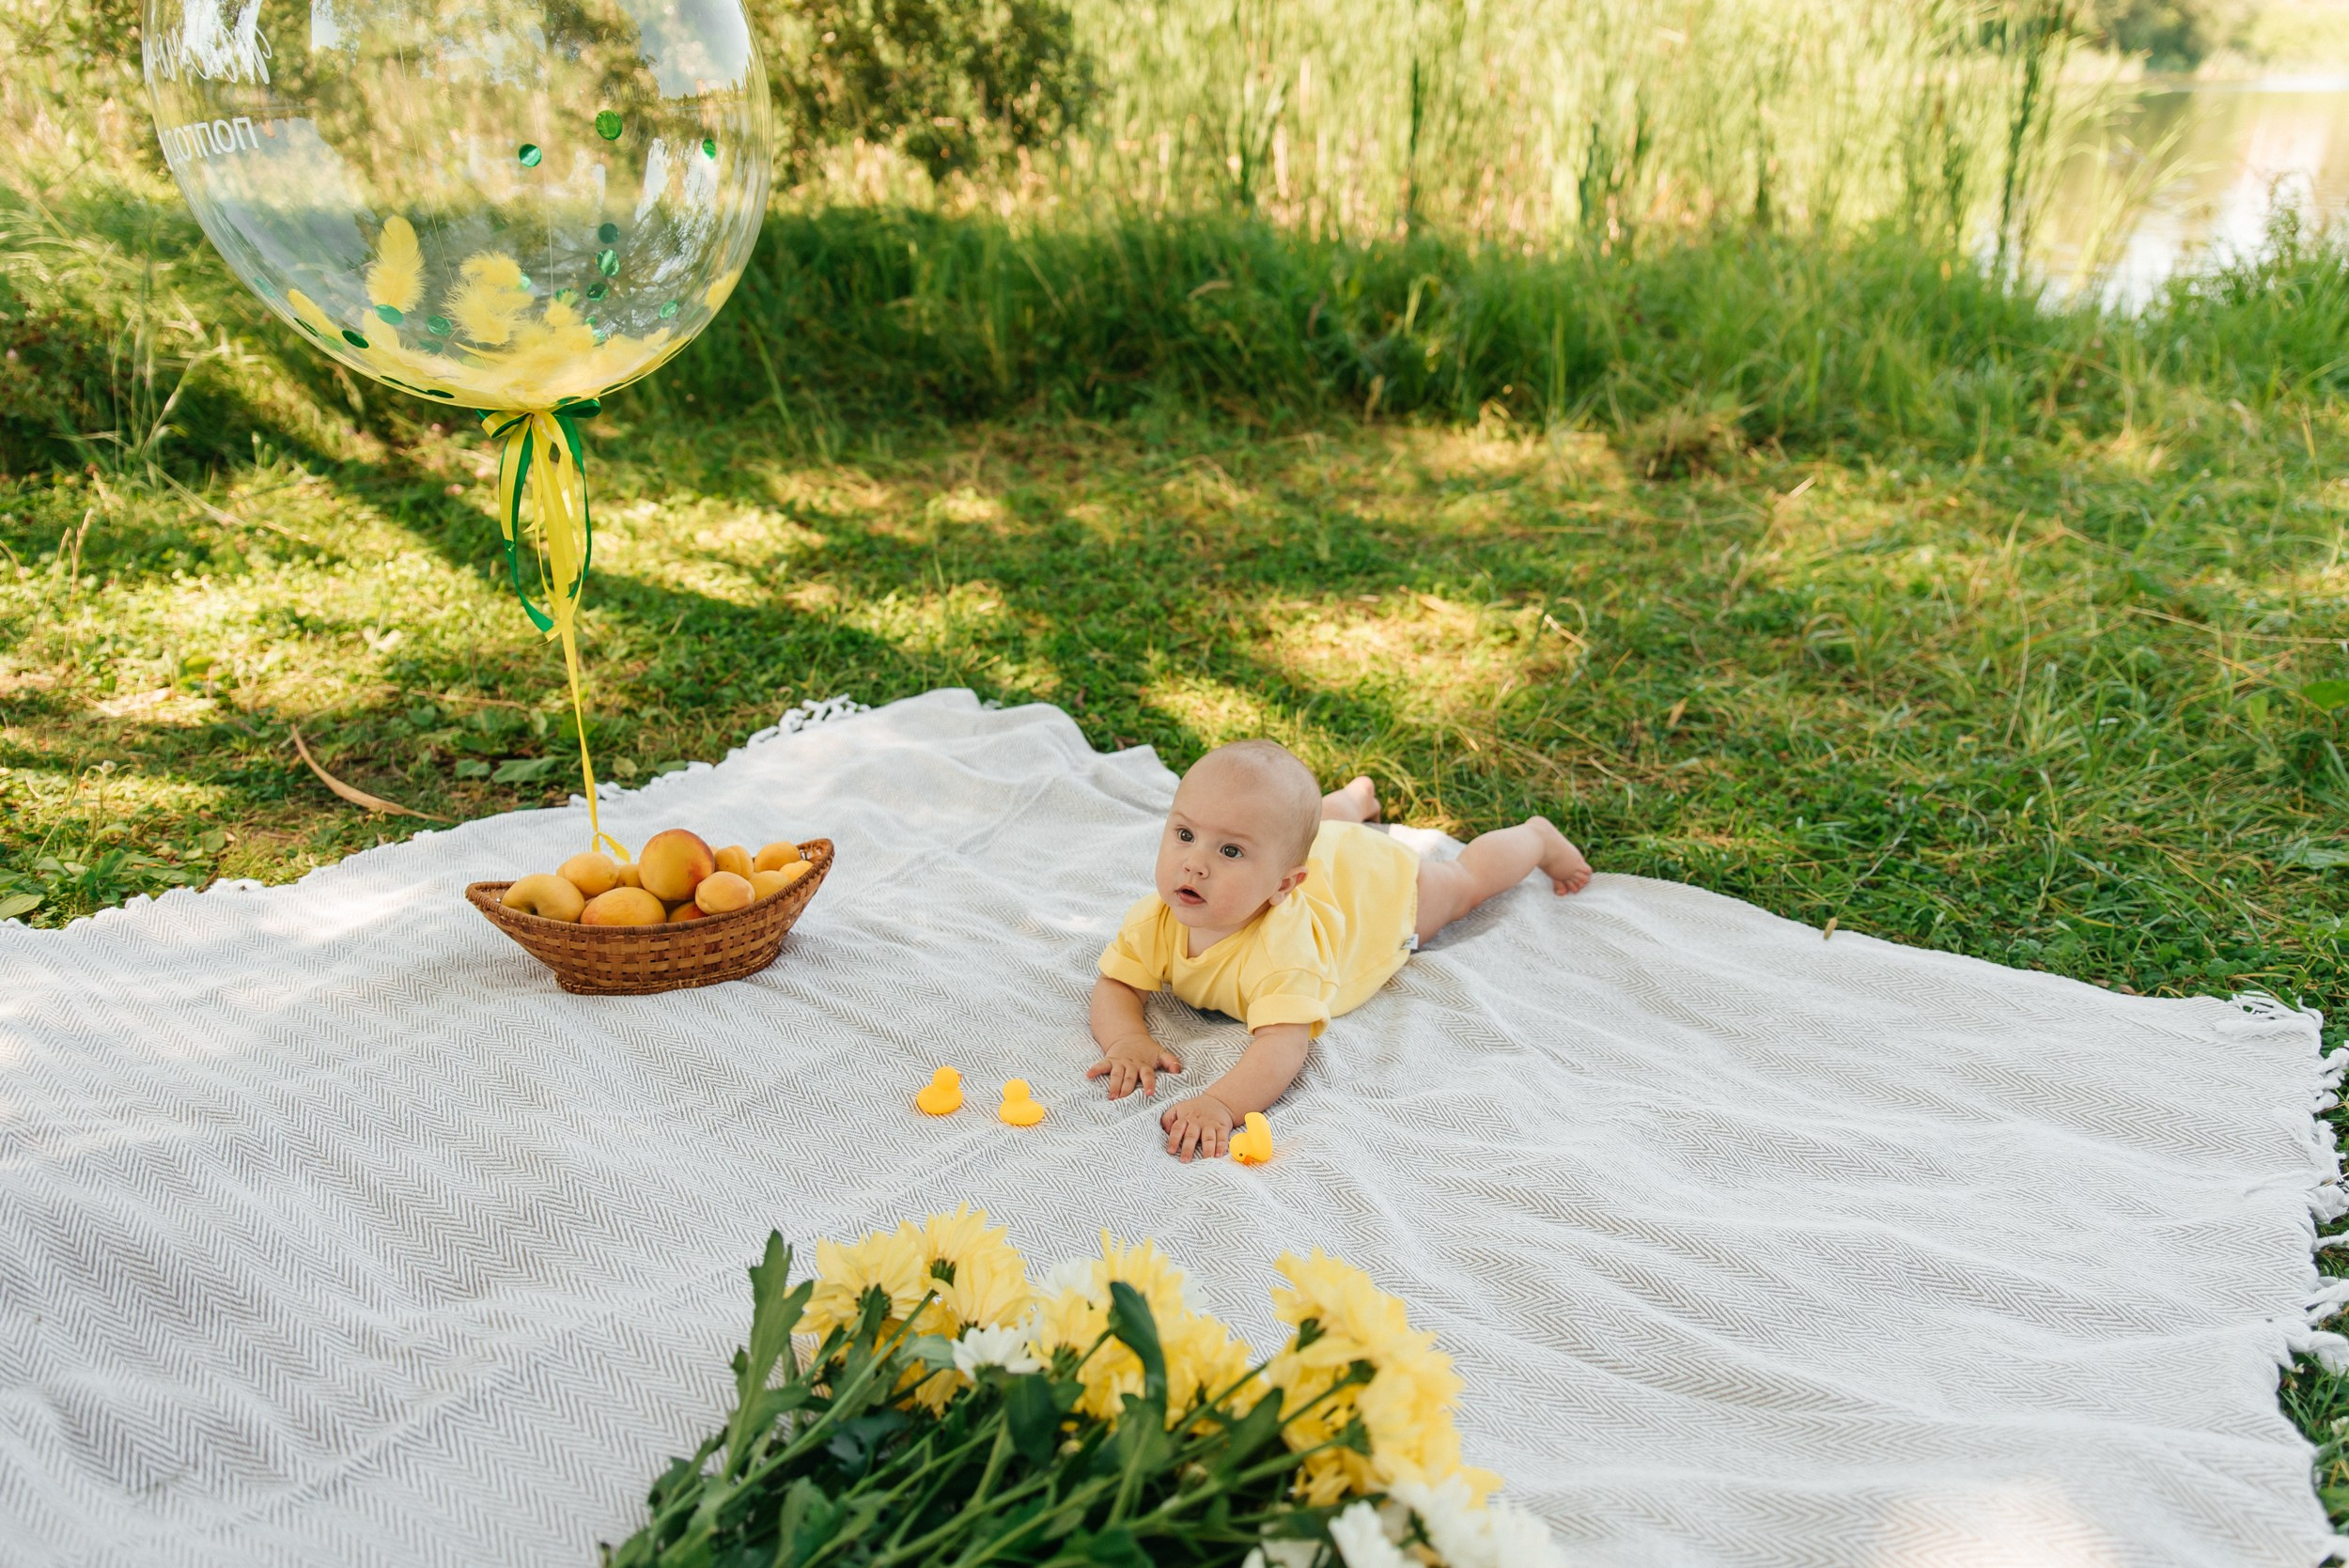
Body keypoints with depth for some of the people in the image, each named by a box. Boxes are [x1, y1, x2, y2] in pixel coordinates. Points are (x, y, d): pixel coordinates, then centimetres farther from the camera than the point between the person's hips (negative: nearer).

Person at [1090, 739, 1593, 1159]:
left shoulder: (1282, 949, -52)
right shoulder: (1156, 921, -37)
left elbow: (1284, 1044, -60)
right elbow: (1115, 986, -28)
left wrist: (1220, 1104, -76)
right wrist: (1127, 1040, -50)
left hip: (1381, 887, -4)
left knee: (1464, 881, 26)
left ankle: (1536, 837, 54)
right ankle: (1353, 801, 70)